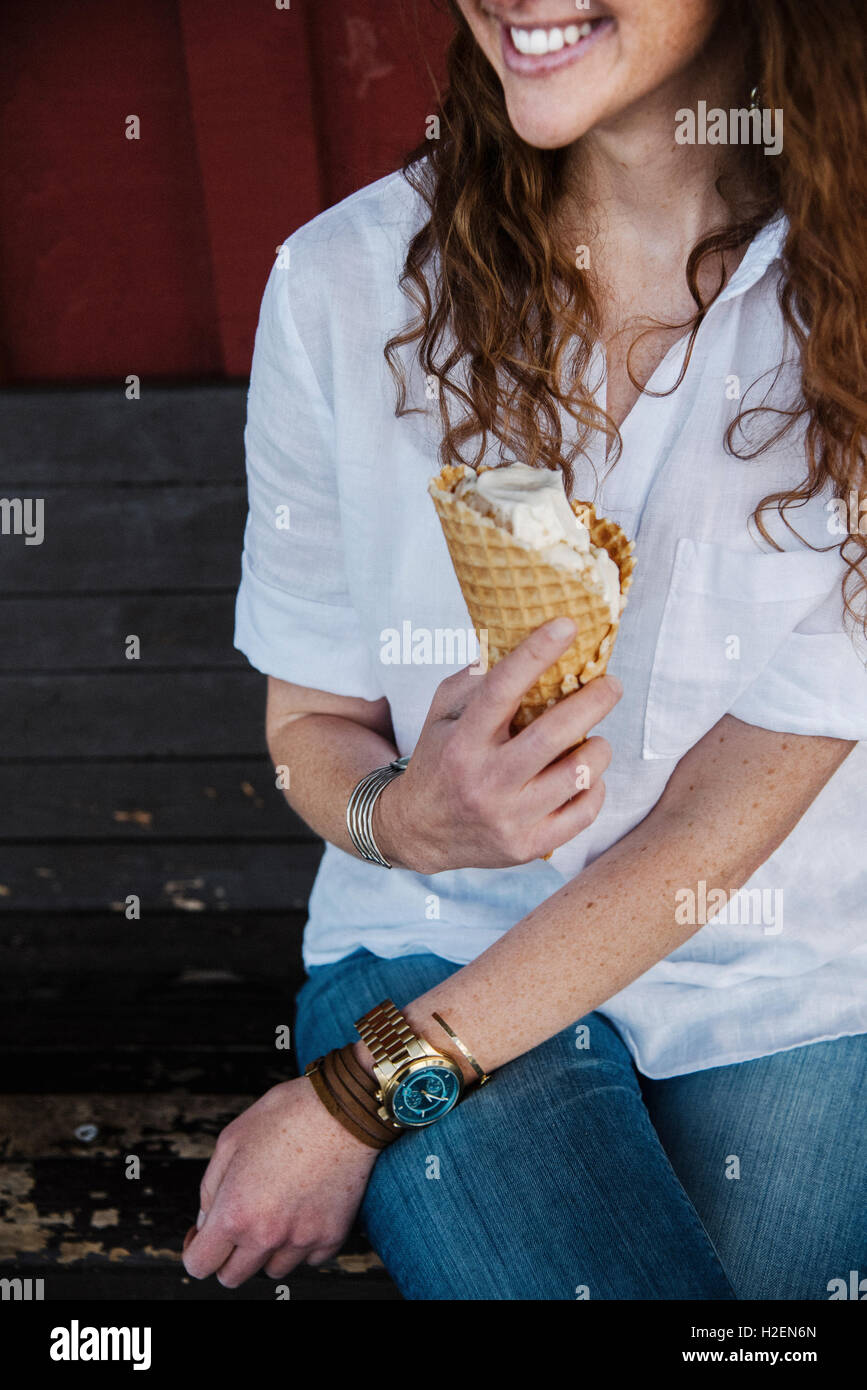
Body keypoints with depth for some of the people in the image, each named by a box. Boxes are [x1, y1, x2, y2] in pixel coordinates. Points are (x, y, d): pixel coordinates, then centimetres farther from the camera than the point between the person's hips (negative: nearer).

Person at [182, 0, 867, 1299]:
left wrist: (358, 1097, -15)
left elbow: (723, 825, -14)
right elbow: (308, 722, 3)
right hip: (433, 944, 0)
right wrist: (404, 817, -21)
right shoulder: (345, 279, -7)